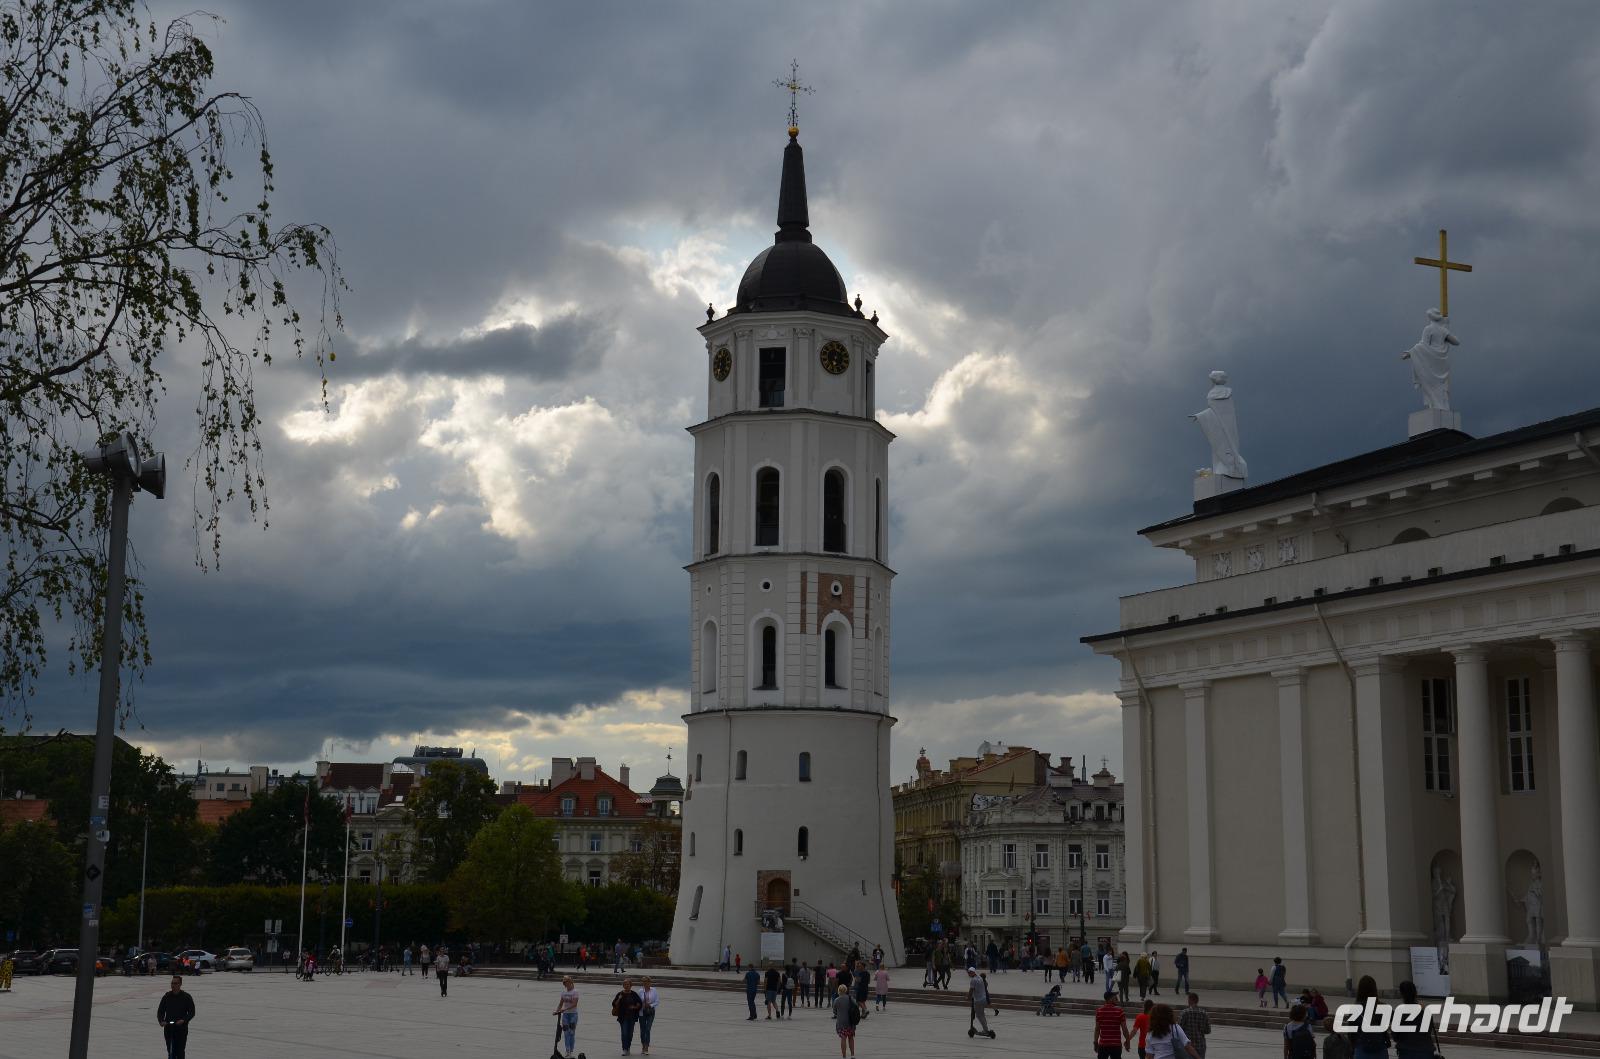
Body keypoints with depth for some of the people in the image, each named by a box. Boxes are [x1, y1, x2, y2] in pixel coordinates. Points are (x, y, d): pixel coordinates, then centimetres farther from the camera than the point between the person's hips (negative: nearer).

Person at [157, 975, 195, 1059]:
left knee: (180, 1051, -1)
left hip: (181, 1029, -3)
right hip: (168, 1029, 3)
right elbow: (160, 1011, 8)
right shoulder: (167, 996, 6)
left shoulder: (186, 997, -2)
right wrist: (161, 1021, -11)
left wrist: (184, 1020, -19)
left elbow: (192, 1012, -1)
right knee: (171, 1052, 5)